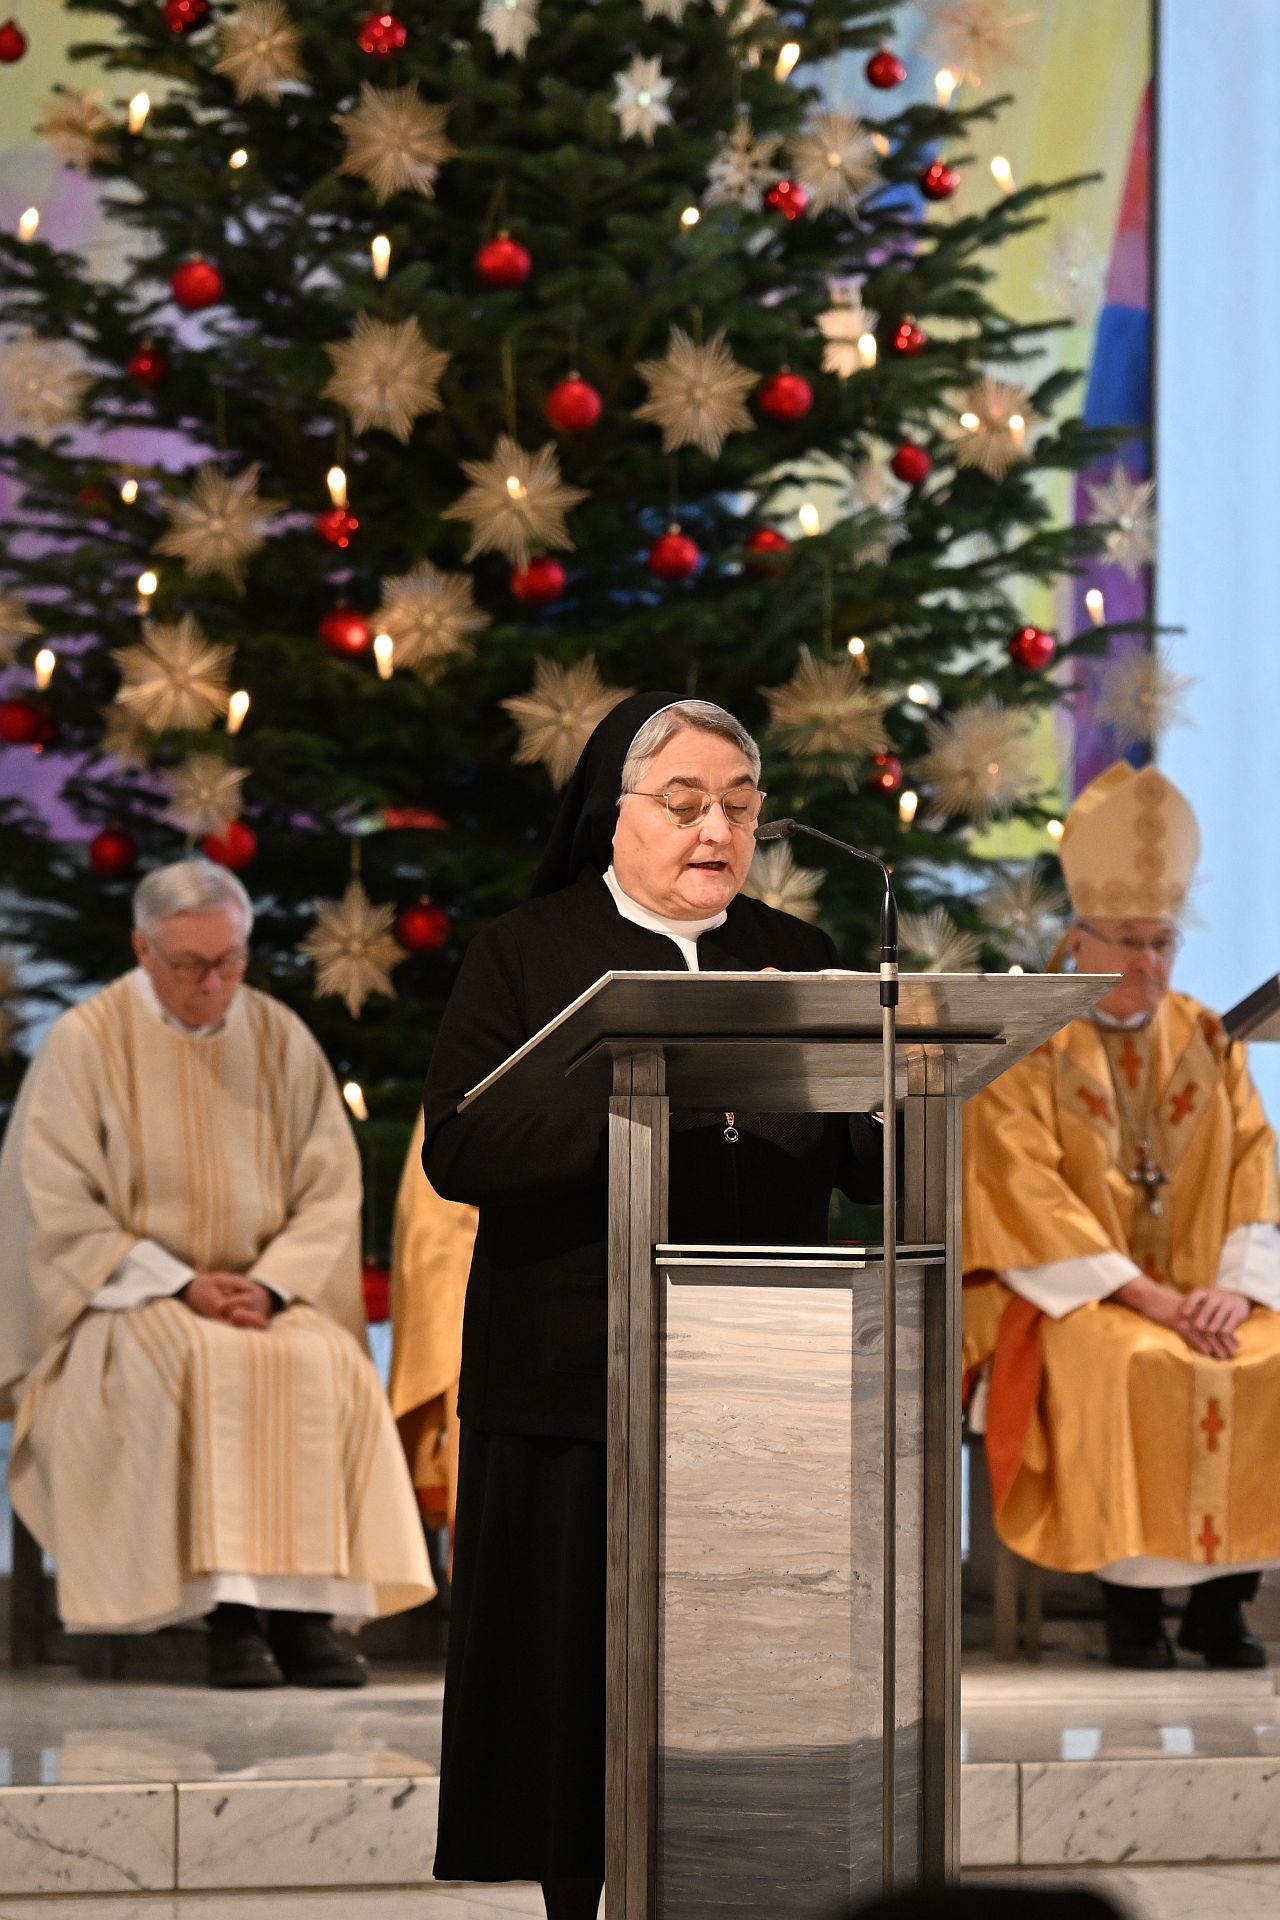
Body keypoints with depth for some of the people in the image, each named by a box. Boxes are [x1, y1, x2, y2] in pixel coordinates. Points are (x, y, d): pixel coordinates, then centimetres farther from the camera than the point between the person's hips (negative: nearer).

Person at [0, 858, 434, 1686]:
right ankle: (232, 1609, -34)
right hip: (124, 1301, -3)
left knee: (328, 1365, -28)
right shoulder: (85, 1043, -4)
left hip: (268, 1295, 3)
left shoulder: (282, 1040, 7)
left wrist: (272, 1285, -13)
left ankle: (304, 1607, -28)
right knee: (205, 1364, -35)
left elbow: (330, 1192, 5)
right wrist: (181, 1286, -16)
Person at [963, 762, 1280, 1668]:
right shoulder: (1025, 1048, -2)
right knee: (1134, 1368, -33)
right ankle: (1133, 1597, -23)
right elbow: (1031, 1199, -11)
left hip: (1202, 1295, 4)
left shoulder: (1206, 1042, 12)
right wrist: (1146, 1295, -19)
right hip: (1072, 1292, -4)